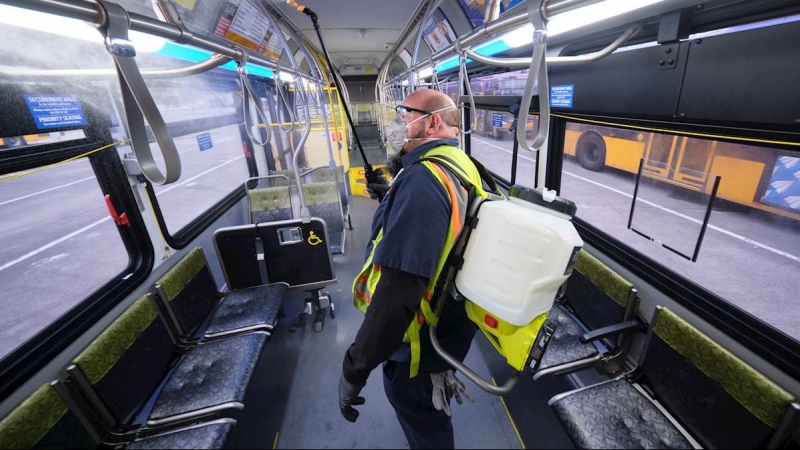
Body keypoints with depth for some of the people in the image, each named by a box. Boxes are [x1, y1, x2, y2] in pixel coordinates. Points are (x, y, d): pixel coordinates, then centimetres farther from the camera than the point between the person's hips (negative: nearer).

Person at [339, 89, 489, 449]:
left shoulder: (423, 179, -30)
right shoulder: (460, 166, 3)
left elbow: (400, 287, -35)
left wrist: (355, 368, -26)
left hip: (420, 339, -9)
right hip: (449, 324, 9)